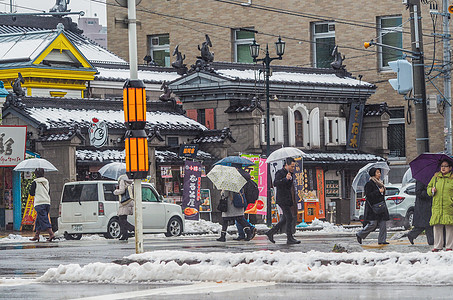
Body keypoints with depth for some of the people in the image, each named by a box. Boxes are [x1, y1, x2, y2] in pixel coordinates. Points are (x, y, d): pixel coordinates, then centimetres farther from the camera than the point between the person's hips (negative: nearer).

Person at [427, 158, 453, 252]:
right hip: (437, 206, 3)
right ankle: (437, 246, 5)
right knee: (437, 226, -1)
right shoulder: (436, 177, 15)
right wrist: (431, 190, 0)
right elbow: (428, 188, 22)